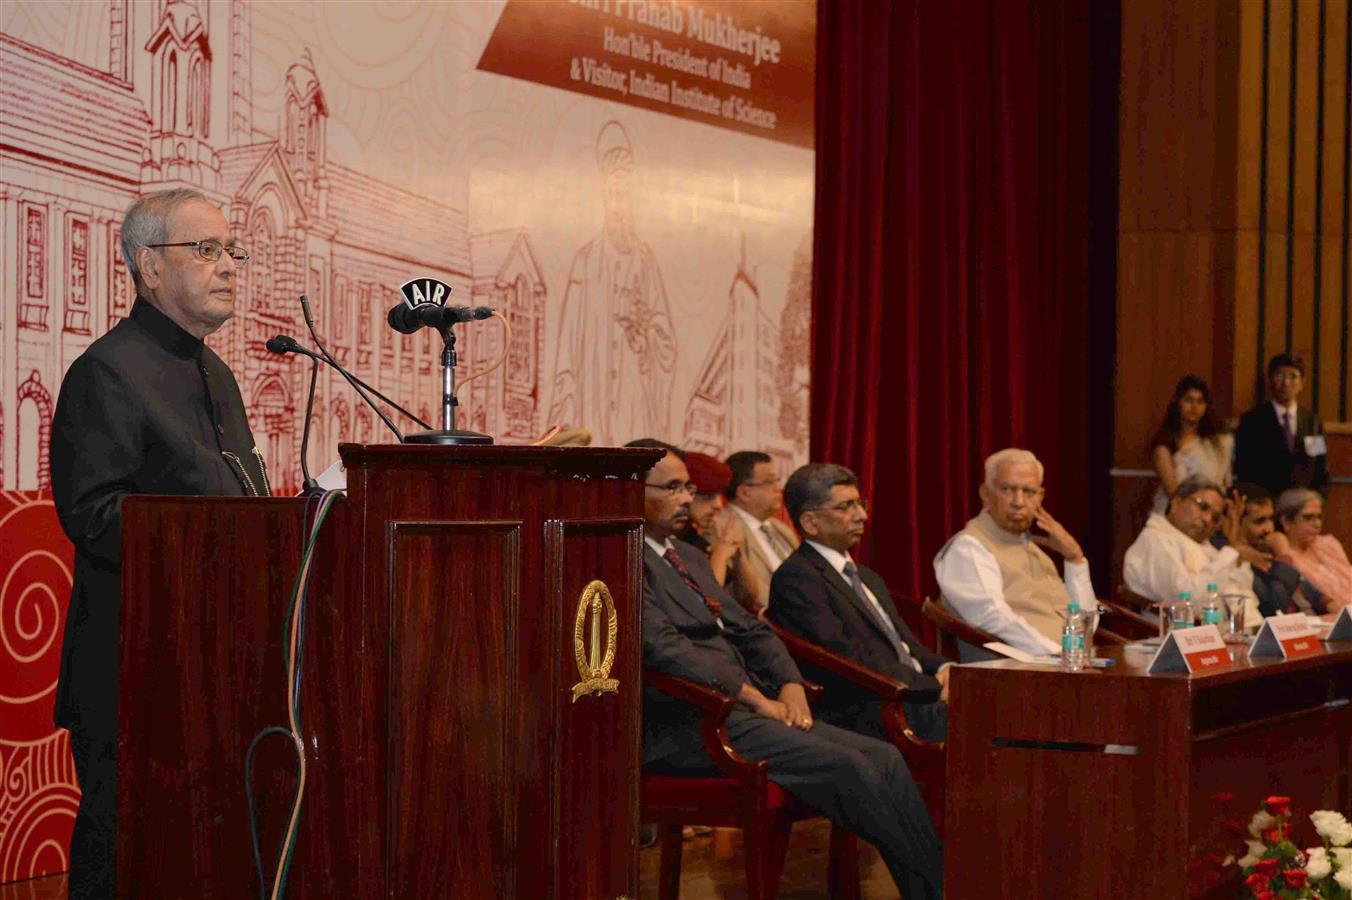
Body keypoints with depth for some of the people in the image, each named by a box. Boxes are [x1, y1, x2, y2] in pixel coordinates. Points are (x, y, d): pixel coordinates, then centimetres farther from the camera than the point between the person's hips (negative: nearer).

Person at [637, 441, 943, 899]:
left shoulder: (689, 557, 23)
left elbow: (750, 630, 23)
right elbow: (660, 646, -19)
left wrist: (790, 686, 2)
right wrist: (756, 698, -16)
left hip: (742, 710, 9)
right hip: (686, 727, -9)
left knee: (883, 758, -8)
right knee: (845, 767, -23)